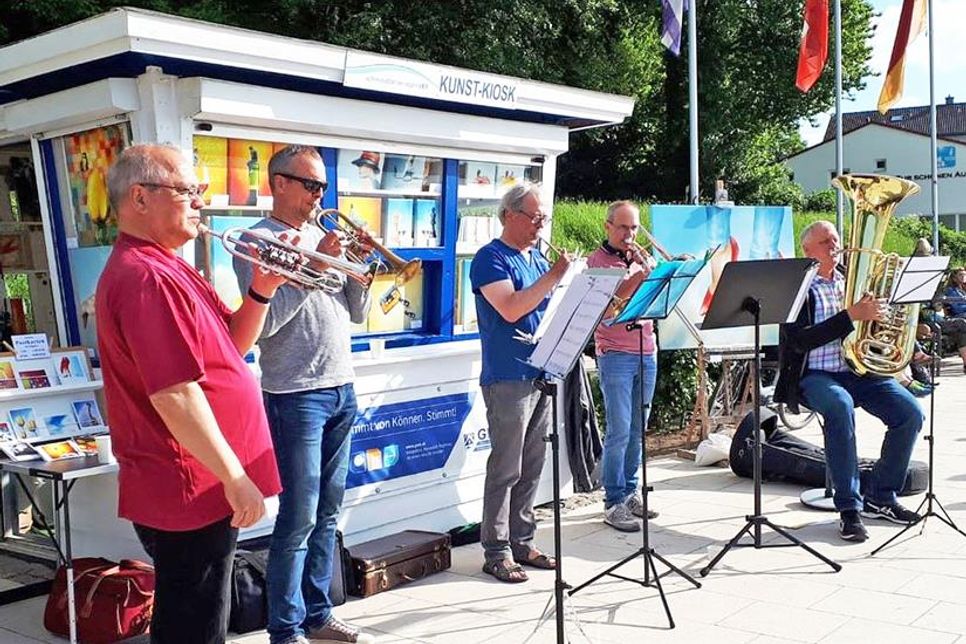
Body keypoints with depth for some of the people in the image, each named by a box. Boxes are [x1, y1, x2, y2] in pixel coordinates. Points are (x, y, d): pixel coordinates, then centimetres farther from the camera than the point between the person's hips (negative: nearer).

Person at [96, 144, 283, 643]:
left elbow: (229, 345, 16)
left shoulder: (164, 267, 13)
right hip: (190, 493, -10)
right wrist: (236, 479, -20)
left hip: (197, 488, 11)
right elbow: (174, 396, -26)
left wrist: (262, 290, 0)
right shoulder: (146, 277, -21)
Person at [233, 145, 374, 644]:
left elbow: (357, 312, 15)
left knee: (327, 514, 13)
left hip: (341, 389, 7)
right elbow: (264, 322, -18)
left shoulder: (324, 238, 14)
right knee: (299, 518, -4)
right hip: (295, 394, -7)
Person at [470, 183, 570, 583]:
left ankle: (521, 542, 22)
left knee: (531, 468, 12)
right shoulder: (491, 258, -7)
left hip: (542, 375, 8)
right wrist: (554, 276, -19)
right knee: (505, 469, -4)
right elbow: (511, 309, -21)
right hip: (507, 378, -8)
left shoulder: (538, 259, 17)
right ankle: (496, 552, 4)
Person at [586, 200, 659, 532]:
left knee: (637, 429, 11)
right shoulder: (598, 261, -2)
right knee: (619, 431, -8)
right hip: (615, 355, -6)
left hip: (646, 353, 6)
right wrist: (638, 276, -20)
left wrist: (647, 267, -8)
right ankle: (614, 503, -2)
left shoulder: (639, 258, 16)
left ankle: (630, 492, 21)